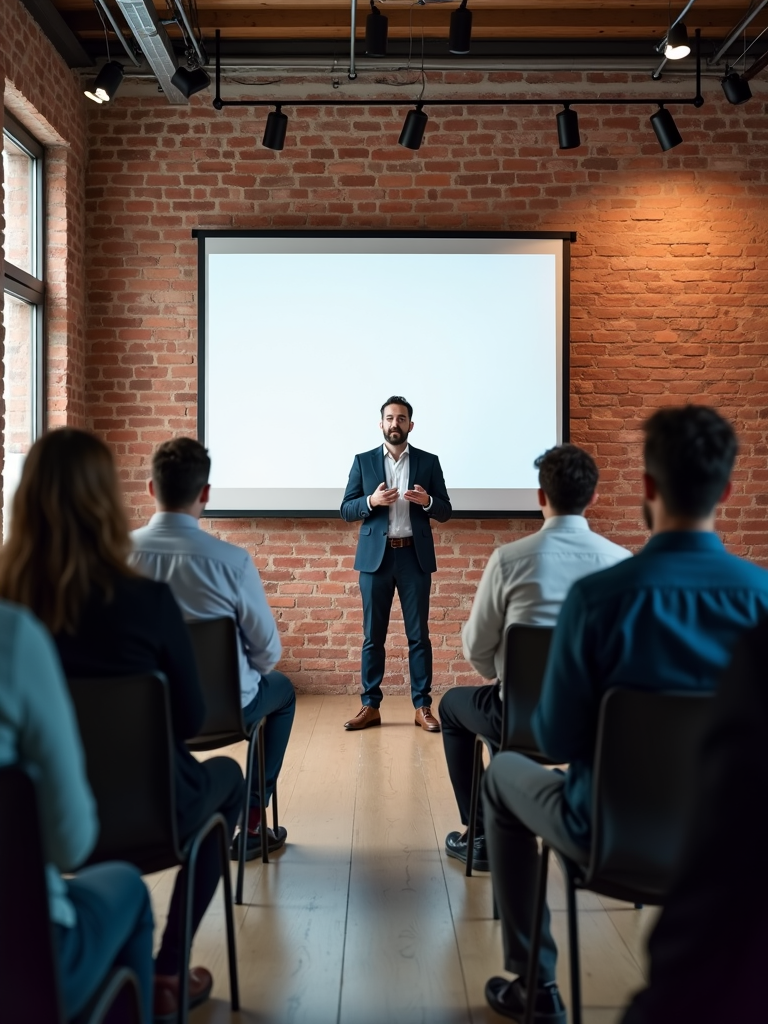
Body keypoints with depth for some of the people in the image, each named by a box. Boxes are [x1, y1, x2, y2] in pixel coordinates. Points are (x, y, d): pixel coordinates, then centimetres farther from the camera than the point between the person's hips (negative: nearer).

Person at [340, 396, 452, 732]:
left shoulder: (428, 462, 7)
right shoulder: (363, 461, 6)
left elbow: (445, 512, 7)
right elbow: (346, 510, 4)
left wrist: (427, 500, -14)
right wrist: (371, 501, -15)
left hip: (414, 556, 0)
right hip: (375, 556, 0)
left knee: (418, 634, 3)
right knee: (372, 635, 4)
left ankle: (423, 707, 11)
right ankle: (370, 706, 12)